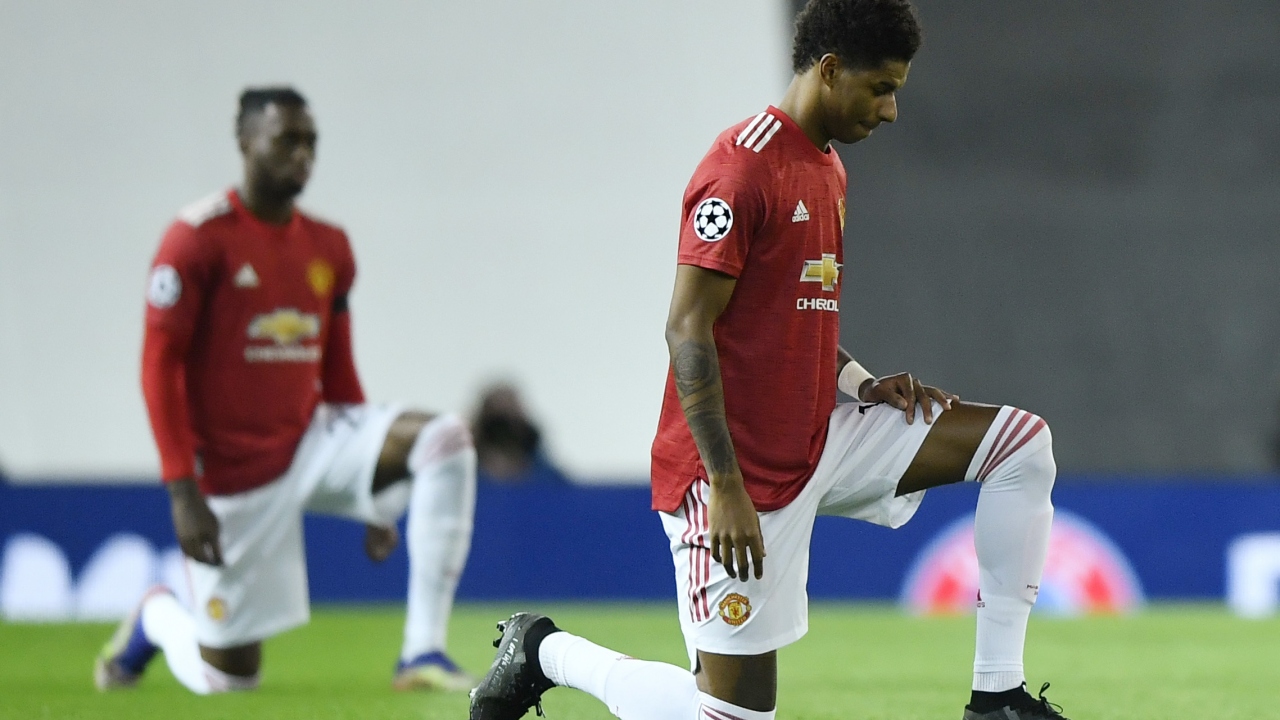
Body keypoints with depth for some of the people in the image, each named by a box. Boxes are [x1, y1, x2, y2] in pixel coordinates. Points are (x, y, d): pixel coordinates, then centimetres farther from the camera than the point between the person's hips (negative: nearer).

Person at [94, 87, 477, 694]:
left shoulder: (328, 247, 6)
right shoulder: (198, 238, -12)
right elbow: (159, 364, -13)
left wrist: (373, 491, 13)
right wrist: (183, 490, -19)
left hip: (312, 444, 5)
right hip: (234, 475, -5)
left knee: (445, 440, -22)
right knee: (228, 676, -1)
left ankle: (423, 654, -21)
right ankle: (155, 618, 37)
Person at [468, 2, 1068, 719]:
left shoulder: (827, 170, 14)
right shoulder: (744, 167, -16)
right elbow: (689, 329, -20)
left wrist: (863, 383, 5)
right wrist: (725, 488, -24)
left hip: (819, 443, 9)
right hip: (742, 470, -9)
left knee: (1023, 443, -2)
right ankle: (546, 651, 14)